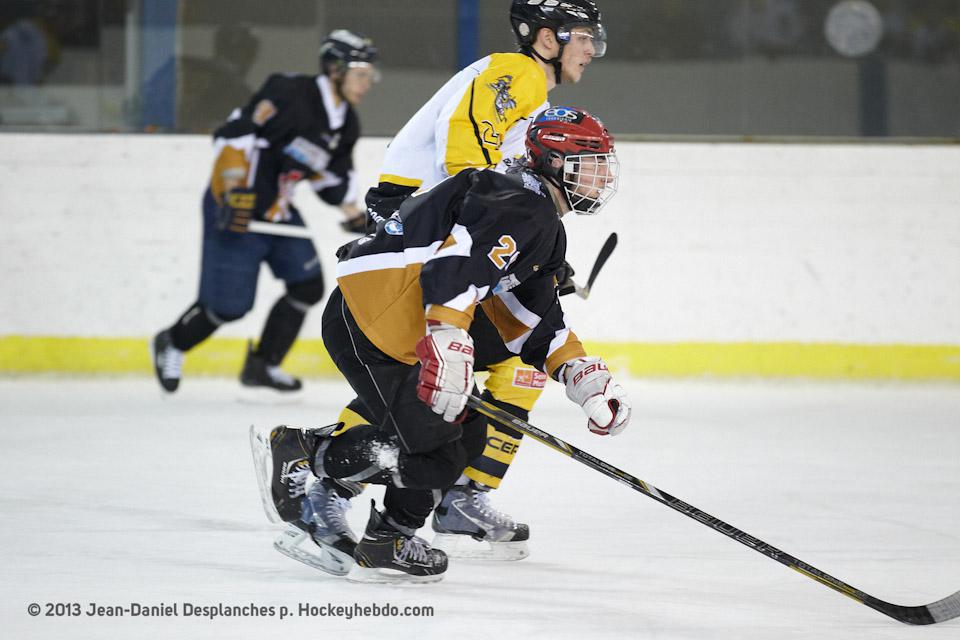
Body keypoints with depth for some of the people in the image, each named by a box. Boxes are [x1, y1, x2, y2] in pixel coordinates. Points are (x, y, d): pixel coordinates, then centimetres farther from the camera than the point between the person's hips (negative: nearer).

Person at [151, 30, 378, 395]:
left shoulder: (346, 124, 6)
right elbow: (235, 134, -25)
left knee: (308, 287, 0)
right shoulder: (291, 95, -22)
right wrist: (236, 192, -29)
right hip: (234, 207, -9)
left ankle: (262, 365, 14)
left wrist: (353, 212, 9)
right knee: (229, 305, -6)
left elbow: (332, 175, 20)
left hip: (278, 212, 9)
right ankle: (171, 345, 22)